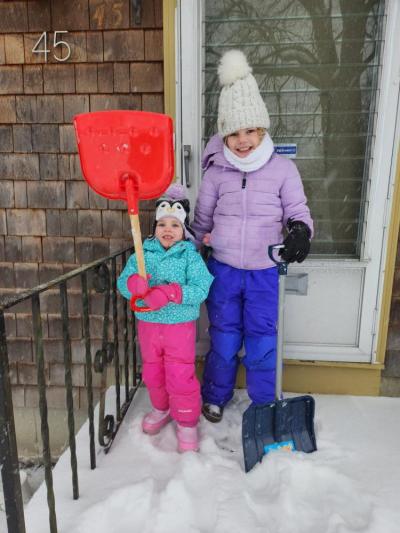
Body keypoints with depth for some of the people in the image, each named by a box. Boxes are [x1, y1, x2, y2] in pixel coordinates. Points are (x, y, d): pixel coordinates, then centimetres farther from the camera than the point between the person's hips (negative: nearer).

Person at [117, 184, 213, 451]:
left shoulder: (191, 257, -8)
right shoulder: (142, 254, 1)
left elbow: (201, 289, -18)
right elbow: (123, 282, -5)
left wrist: (170, 293, -31)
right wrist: (134, 283, -29)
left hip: (180, 326, -4)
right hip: (148, 324, 4)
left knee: (180, 377, 1)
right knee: (152, 374, 20)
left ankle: (187, 422, 24)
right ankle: (162, 409, 47)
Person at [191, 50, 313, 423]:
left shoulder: (283, 169, -4)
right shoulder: (216, 172, -1)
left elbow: (297, 211, 0)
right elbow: (202, 218, 8)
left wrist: (300, 232, -22)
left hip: (264, 271, -1)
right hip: (223, 269, 1)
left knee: (262, 338, 10)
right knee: (224, 337, 14)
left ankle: (263, 402, 34)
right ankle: (215, 395, 38)